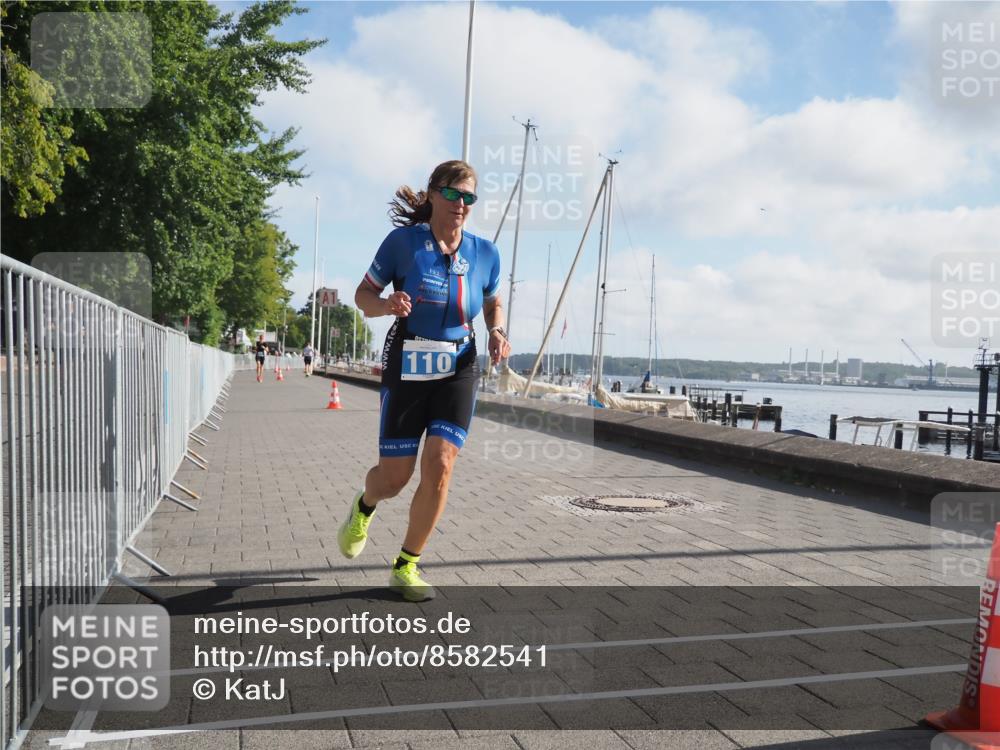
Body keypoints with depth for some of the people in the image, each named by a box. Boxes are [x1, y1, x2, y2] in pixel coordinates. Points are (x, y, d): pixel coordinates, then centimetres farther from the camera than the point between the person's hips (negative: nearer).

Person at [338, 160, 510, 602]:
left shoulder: (484, 253, 1)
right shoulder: (403, 241, -7)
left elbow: (493, 303, 18)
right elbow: (363, 294, 1)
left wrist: (497, 332, -3)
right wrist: (385, 305, -22)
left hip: (458, 370, 2)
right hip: (407, 368, -2)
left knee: (440, 466, -13)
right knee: (394, 478, 2)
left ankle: (406, 567, 7)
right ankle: (364, 507, 42)